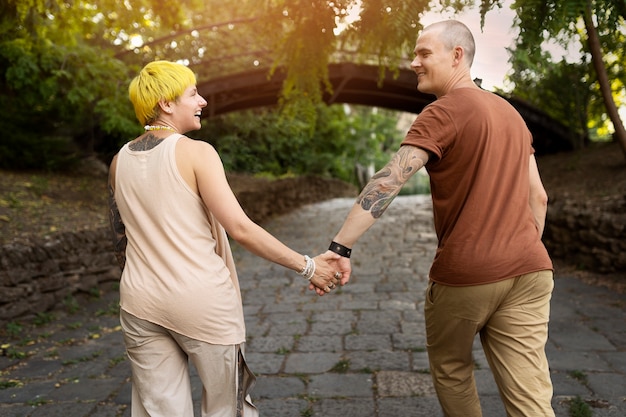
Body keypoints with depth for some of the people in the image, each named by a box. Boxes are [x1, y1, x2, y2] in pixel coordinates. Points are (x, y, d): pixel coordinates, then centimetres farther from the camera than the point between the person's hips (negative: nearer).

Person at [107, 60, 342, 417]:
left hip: (140, 306, 6)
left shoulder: (120, 161, 6)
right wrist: (307, 266, -13)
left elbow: (120, 241, 13)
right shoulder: (195, 152, -12)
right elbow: (240, 228, -19)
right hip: (202, 302, -5)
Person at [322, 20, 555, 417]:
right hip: (529, 270, 6)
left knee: (451, 370, 19)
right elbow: (538, 197, 16)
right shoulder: (510, 112, 15)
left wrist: (340, 247, -23)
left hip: (465, 273, -6)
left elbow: (388, 182, -20)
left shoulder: (444, 112, -9)